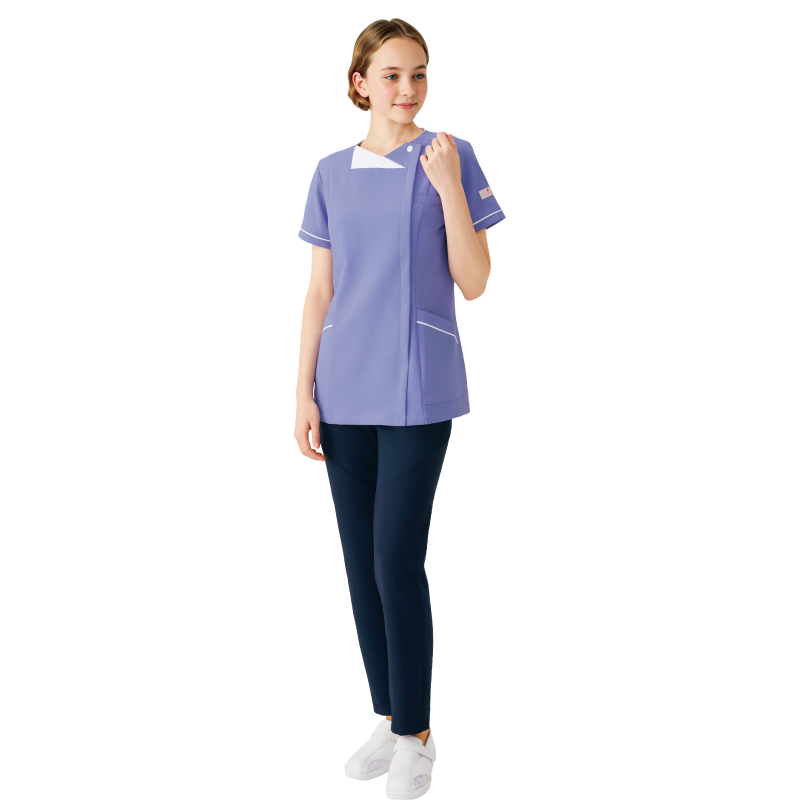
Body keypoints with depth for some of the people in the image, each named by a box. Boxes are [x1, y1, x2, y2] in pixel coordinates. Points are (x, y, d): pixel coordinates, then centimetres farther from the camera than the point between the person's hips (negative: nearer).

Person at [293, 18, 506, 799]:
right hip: (345, 392, 4)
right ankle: (389, 717, 26)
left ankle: (417, 735, 13)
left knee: (398, 563, -5)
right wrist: (305, 392, 5)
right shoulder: (332, 174, 10)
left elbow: (473, 283, -5)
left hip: (417, 393, -4)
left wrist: (448, 188, -15)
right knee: (361, 561, 10)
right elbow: (319, 293, 10)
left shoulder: (452, 158, 0)